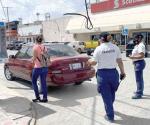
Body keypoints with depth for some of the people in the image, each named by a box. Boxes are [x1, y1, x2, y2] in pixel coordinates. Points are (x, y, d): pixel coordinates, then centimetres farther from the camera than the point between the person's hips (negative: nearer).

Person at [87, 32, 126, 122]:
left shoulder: (99, 48, -8)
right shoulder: (115, 47, 2)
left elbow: (94, 62, -5)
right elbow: (120, 61, 3)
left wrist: (89, 61, 17)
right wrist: (123, 72, 12)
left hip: (103, 74, -4)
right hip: (113, 73, 4)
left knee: (106, 96, 8)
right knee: (112, 93, 24)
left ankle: (110, 116, 17)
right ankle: (110, 109, 47)